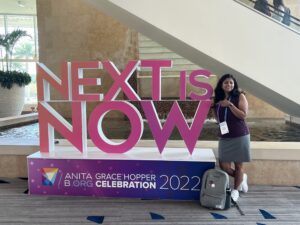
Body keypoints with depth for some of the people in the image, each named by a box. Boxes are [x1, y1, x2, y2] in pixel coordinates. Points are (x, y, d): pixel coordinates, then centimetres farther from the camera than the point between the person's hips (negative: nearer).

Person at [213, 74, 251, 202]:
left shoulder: (240, 96, -2)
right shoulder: (218, 99, 11)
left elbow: (243, 115, -13)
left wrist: (229, 104, -18)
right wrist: (213, 107, 2)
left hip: (239, 136, -4)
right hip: (224, 137, 4)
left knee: (238, 165, 3)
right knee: (224, 166, 0)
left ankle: (236, 190, 24)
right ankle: (241, 178, 31)